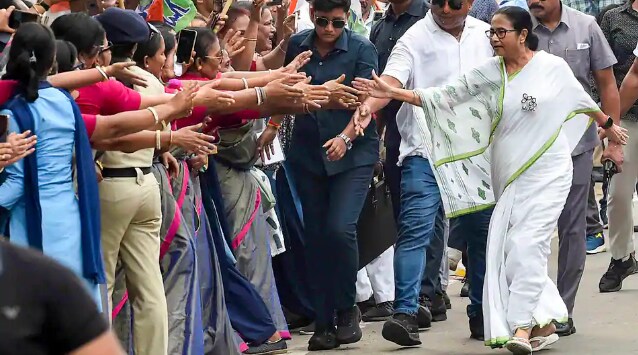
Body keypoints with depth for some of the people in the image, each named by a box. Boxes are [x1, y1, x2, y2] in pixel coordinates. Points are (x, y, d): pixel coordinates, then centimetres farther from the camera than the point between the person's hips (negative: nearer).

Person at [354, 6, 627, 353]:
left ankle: (522, 326, -15)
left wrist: (608, 124, 26)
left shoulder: (553, 67, -4)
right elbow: (446, 96, -3)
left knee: (526, 246, -15)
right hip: (508, 177, 4)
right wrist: (393, 93, -12)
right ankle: (542, 324, 10)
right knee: (505, 249, 0)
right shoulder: (489, 74, 2)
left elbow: (582, 100, 12)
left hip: (546, 173, -4)